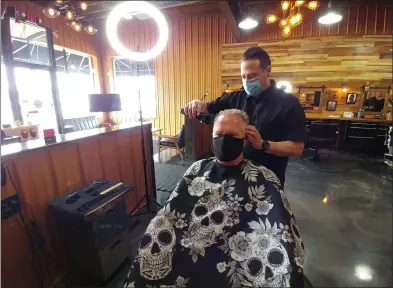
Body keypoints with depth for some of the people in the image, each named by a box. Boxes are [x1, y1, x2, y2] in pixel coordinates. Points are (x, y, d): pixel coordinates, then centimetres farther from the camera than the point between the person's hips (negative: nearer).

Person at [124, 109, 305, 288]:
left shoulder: (264, 180, -3)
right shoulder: (197, 170, 5)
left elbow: (282, 235, -7)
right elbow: (166, 217, 3)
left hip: (236, 264, 0)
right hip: (183, 261, 1)